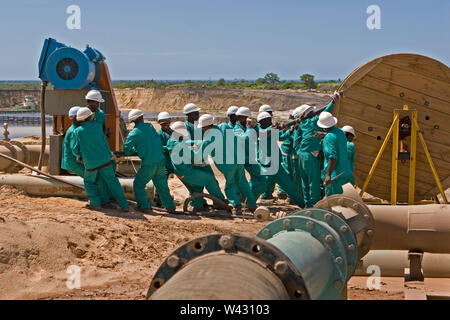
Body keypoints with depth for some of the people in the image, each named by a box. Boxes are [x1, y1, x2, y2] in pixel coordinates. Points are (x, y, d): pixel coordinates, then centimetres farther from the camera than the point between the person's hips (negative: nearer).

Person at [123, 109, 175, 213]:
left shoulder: (134, 133, -7)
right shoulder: (150, 127, 6)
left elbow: (126, 150, -2)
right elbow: (158, 142, 12)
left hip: (148, 164, -5)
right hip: (161, 161, 5)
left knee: (138, 184, 12)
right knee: (162, 185, 16)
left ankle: (144, 206, 8)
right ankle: (170, 207, 18)